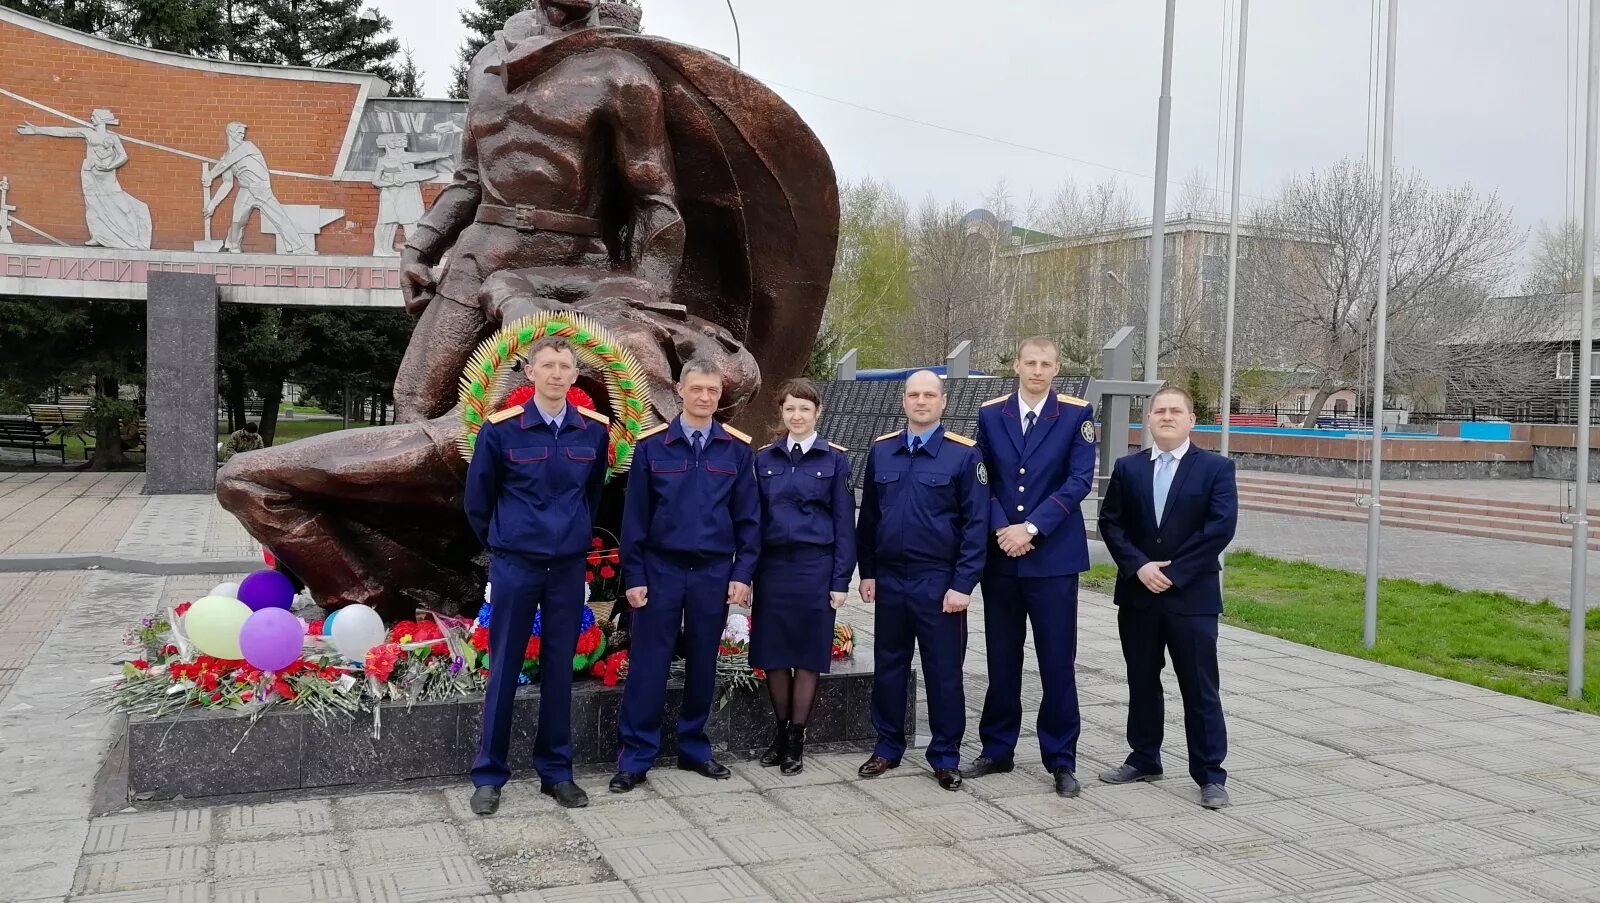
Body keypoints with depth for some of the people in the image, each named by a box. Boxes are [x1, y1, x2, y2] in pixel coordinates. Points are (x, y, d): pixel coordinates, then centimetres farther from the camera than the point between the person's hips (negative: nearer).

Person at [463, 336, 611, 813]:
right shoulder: (501, 430, -8)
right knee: (504, 670, 4)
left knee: (559, 670, 8)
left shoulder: (594, 431, 0)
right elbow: (477, 499, 4)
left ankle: (556, 771, 20)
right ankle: (489, 775, 14)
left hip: (569, 567, 2)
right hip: (514, 565, -2)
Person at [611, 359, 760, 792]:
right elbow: (634, 516, -1)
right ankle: (635, 757, 9)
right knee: (648, 665, 1)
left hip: (713, 573, 2)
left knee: (703, 665, 11)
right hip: (661, 570, -1)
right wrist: (633, 576, -4)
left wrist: (743, 574, -3)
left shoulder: (737, 448, 2)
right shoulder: (651, 445, -2)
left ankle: (694, 748, 25)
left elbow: (748, 517, 4)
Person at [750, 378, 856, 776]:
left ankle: (796, 738, 17)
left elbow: (844, 522, 0)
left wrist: (840, 579, -5)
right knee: (773, 654, 7)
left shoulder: (835, 459, 0)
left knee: (808, 655, 4)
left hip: (815, 566, -2)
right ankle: (781, 731, 25)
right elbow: (755, 517, 8)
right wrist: (747, 572, 3)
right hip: (772, 565, 2)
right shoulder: (765, 458, 7)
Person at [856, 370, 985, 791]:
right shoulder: (881, 451, 6)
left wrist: (962, 584, -12)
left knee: (944, 672, 5)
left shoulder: (963, 454, -5)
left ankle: (946, 757, 18)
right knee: (889, 667, 13)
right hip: (889, 580, 4)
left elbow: (976, 524, -8)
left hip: (939, 583, -3)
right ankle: (888, 748, 27)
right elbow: (868, 516, 12)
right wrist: (867, 572, 9)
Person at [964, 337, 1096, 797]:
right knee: (1002, 659, 12)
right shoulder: (990, 414, 6)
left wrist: (1031, 528, -14)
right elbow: (982, 480, 5)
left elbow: (1079, 481, -8)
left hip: (1053, 557, -2)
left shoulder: (1076, 414, -1)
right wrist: (1000, 529, -10)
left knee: (1057, 661, 2)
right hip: (999, 556, 3)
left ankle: (1061, 760, 13)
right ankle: (997, 749, 24)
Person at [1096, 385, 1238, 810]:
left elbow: (1220, 528, -11)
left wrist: (1173, 572, -14)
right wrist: (1139, 567, -11)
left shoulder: (1216, 468, -1)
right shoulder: (1127, 468, 8)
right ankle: (1144, 759, 26)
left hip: (1192, 596, -3)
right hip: (1137, 594, 4)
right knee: (1141, 682, 13)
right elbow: (1110, 523, 4)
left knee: (1200, 689, 1)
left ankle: (1210, 774, 10)